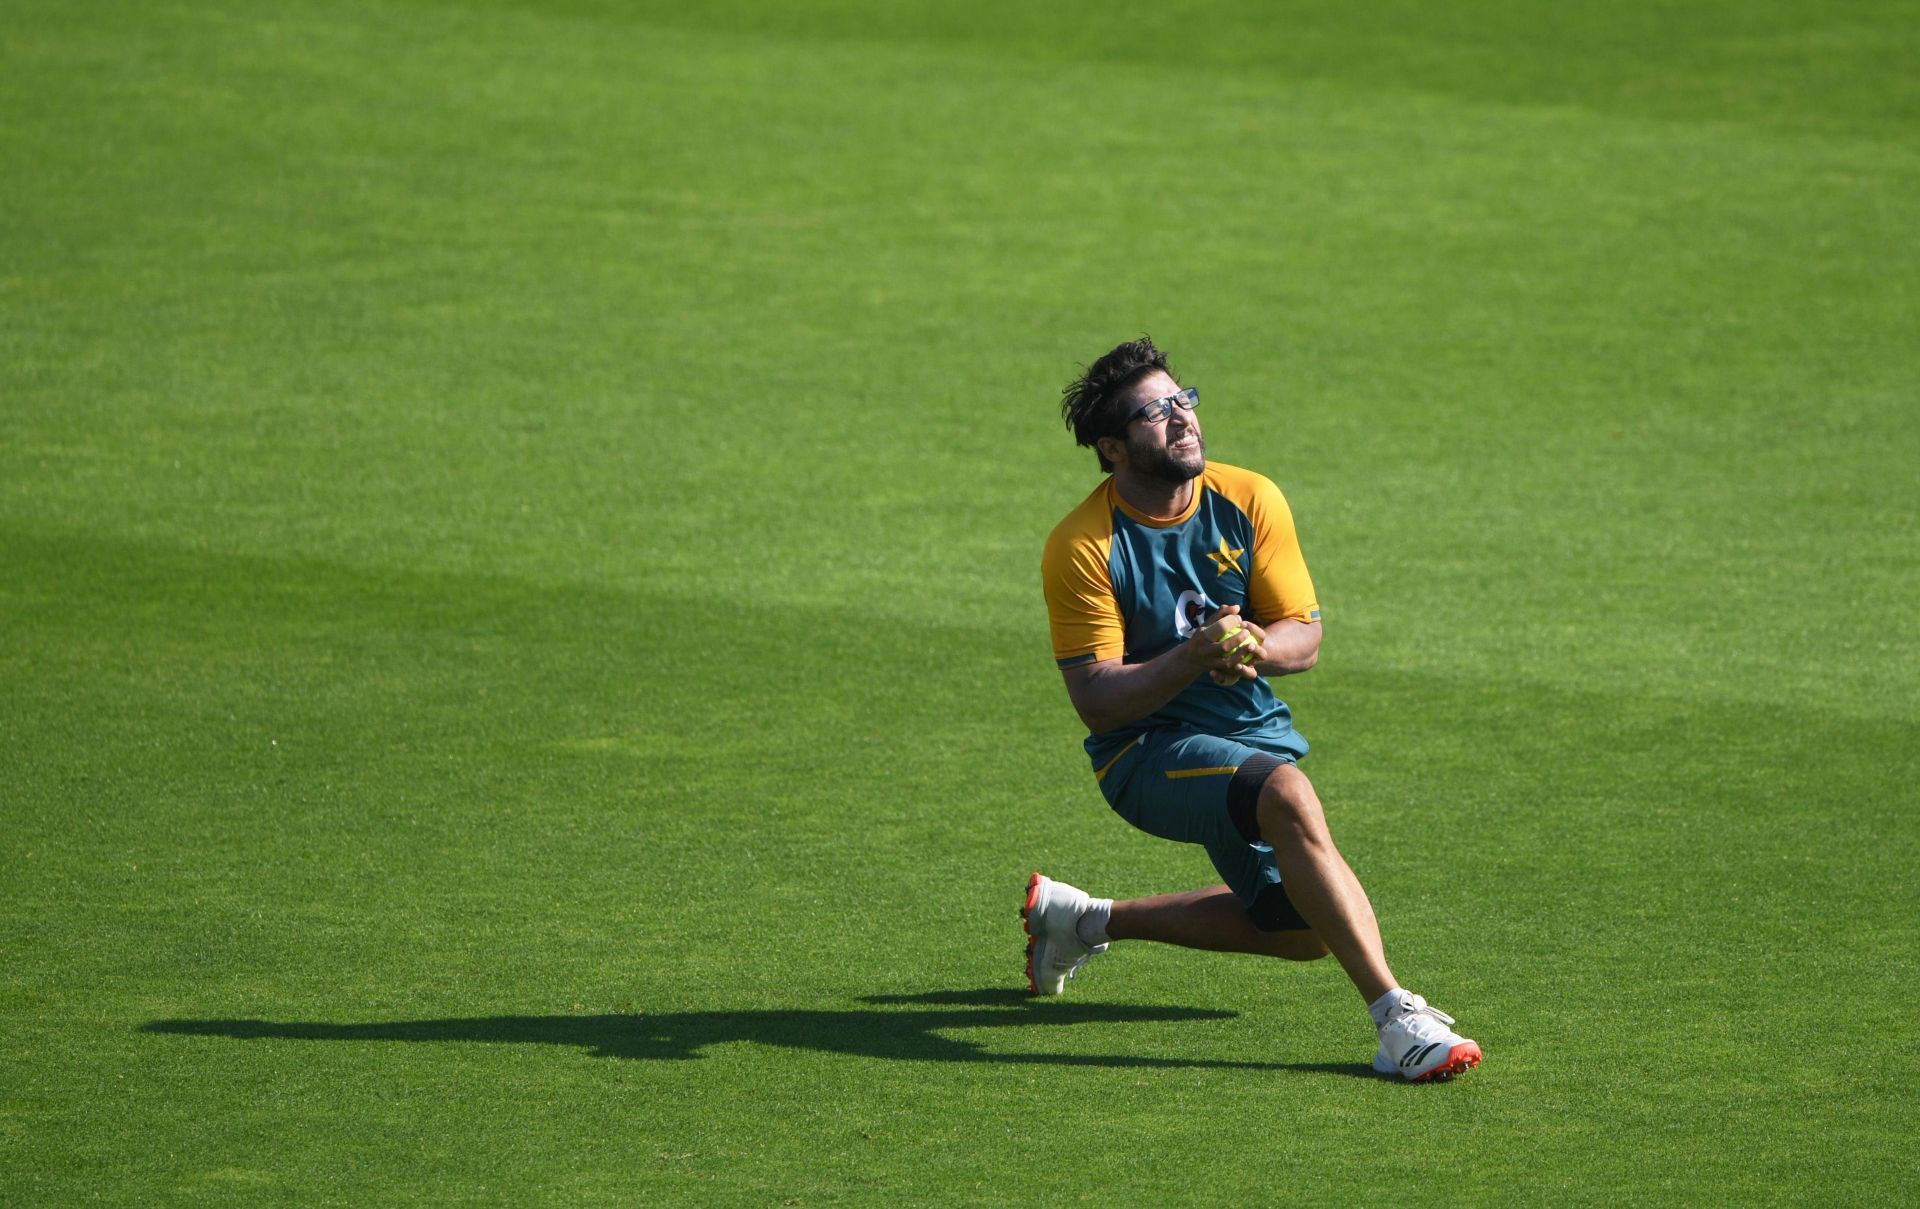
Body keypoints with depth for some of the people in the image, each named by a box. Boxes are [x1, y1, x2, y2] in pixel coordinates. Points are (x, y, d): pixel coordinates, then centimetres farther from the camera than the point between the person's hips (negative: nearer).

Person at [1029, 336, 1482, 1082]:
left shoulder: (1250, 501, -3)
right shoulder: (1081, 547, -15)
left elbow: (1305, 638, -2)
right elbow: (1096, 702, -18)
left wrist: (1251, 648, -26)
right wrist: (1194, 657, -34)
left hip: (1254, 734, 6)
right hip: (1147, 749, -6)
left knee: (1302, 929, 14)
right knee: (1289, 796, -35)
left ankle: (1090, 920, 29)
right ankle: (1394, 1018, -39)